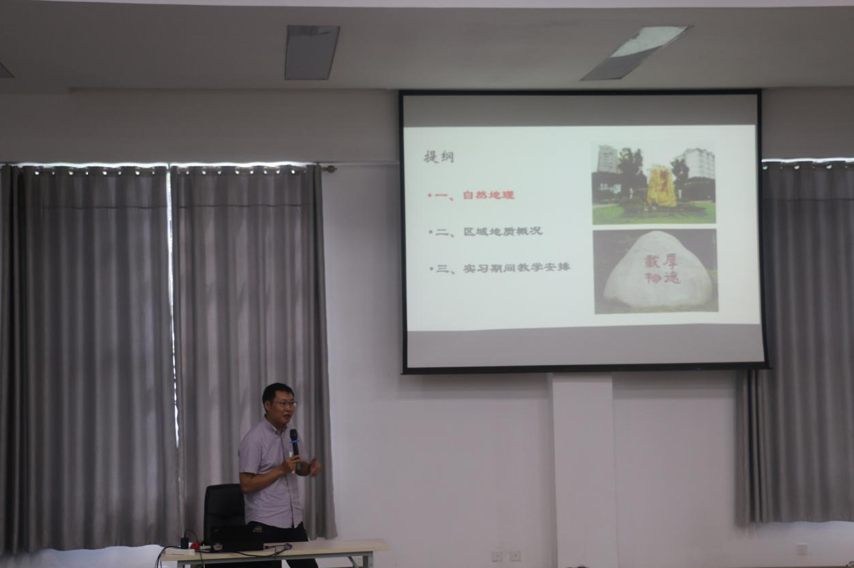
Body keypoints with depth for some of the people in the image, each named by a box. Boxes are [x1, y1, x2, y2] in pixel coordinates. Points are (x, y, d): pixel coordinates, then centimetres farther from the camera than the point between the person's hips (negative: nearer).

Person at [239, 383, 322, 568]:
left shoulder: (291, 432, 9)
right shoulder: (254, 438, -14)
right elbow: (246, 485, -16)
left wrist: (310, 467, -1)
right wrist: (281, 470, -21)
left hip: (293, 519, 7)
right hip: (266, 522, -7)